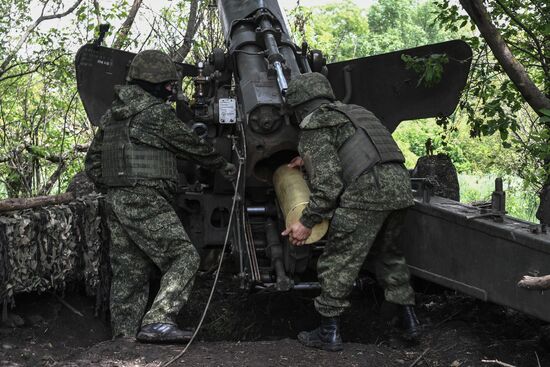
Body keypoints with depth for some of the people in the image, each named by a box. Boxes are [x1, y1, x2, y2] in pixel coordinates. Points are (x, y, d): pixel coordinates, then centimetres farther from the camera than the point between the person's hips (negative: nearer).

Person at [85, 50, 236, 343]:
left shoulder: (112, 115, 19)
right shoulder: (156, 112, -7)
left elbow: (92, 162, 22)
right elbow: (191, 145, 2)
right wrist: (223, 166, 15)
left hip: (115, 201, 9)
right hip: (145, 200, -9)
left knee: (129, 273, 11)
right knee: (184, 257, -7)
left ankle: (124, 338, 12)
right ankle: (158, 322, -18)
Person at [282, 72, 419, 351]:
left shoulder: (314, 127, 3)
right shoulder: (354, 111, 27)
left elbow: (328, 184, -7)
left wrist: (307, 222, 1)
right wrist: (309, 159, 46)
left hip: (367, 191, -8)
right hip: (399, 184, 8)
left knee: (338, 262, 5)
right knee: (388, 253, 27)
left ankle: (329, 332, 12)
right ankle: (409, 319, 29)